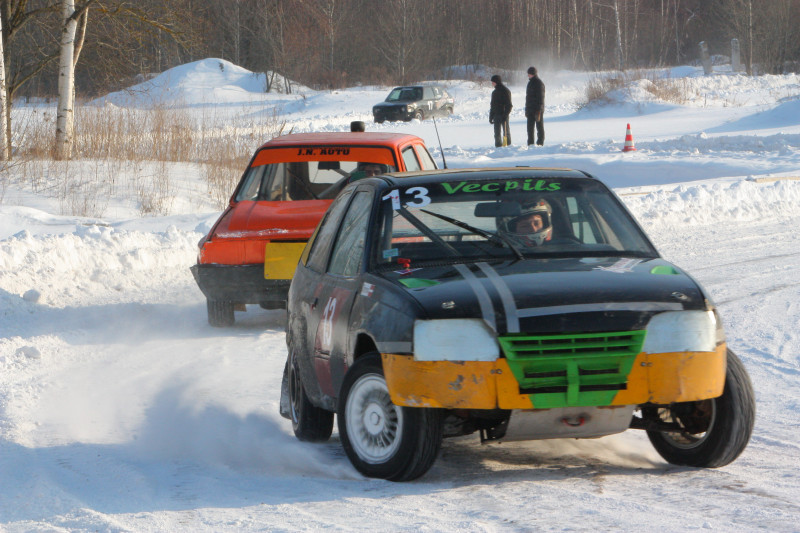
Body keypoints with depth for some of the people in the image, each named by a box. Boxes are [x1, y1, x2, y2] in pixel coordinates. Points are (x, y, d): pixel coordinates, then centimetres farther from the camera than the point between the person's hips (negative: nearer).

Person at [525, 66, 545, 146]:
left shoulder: (539, 83, -12)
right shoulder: (530, 83, 15)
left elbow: (540, 98, -16)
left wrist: (538, 111, -21)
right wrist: (526, 110, 17)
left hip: (537, 110, -8)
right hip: (530, 110, 8)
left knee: (539, 127, 0)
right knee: (530, 128, 7)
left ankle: (540, 142, 3)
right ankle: (530, 143, 11)